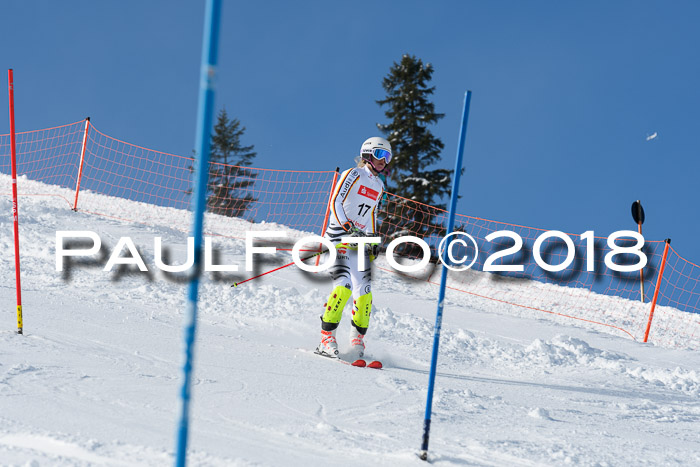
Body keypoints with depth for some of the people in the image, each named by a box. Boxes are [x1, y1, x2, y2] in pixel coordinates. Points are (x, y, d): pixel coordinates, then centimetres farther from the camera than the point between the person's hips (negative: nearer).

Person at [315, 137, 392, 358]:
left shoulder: (379, 185, 18)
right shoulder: (353, 174, -3)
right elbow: (335, 202, -10)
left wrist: (374, 240, 19)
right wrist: (349, 228, -20)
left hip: (360, 241, 7)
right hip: (339, 237, -7)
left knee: (364, 293, -3)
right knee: (344, 286, -21)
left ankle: (357, 340, 8)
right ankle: (326, 339, -16)